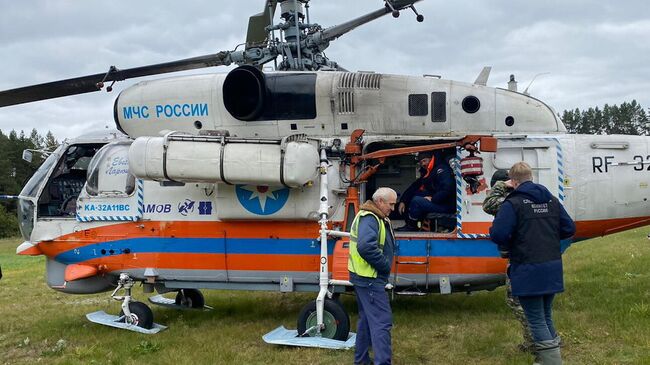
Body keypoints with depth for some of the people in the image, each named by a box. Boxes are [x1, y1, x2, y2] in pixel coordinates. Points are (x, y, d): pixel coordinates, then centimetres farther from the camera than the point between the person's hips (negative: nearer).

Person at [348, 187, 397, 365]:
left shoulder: (378, 218, 16)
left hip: (365, 277, 11)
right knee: (382, 321, -11)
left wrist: (384, 265, 3)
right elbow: (366, 247, -32)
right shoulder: (369, 218, -18)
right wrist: (385, 265, -21)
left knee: (367, 318, 19)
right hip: (370, 278, -11)